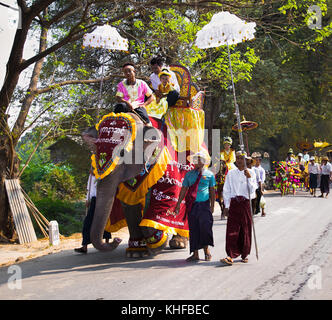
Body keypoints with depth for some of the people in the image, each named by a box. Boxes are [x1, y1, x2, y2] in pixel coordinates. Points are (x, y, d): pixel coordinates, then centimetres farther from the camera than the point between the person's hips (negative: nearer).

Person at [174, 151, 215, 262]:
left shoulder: (209, 174, 5)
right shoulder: (189, 174, 10)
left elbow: (212, 191, 9)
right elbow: (184, 189, 11)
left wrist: (212, 206, 5)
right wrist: (178, 204, 7)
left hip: (204, 204, -2)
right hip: (192, 205, 2)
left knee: (205, 227, -5)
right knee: (193, 229, 4)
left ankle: (206, 250, 16)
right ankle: (195, 254, 12)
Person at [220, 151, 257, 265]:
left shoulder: (250, 173, 5)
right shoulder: (231, 173, 7)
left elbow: (252, 190, -2)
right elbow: (226, 190, 8)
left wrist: (249, 178, -15)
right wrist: (227, 205, 1)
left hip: (245, 203, 0)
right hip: (234, 203, 0)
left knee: (246, 230, 4)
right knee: (232, 230, -8)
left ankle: (244, 254, 19)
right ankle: (231, 256, -9)